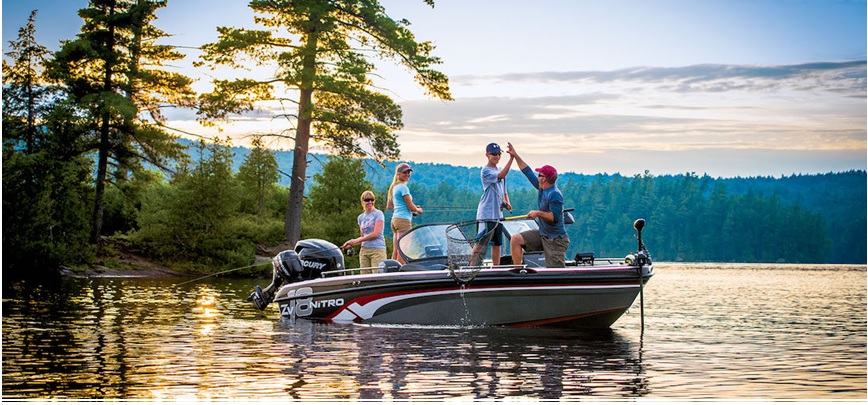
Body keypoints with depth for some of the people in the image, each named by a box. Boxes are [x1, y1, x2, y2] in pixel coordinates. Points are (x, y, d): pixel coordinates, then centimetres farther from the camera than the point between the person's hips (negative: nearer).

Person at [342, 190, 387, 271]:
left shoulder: (378, 214, -1)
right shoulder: (361, 217, 17)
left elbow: (376, 234, -10)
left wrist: (356, 240, -7)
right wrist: (351, 243, 5)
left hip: (377, 249, -5)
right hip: (364, 250, 5)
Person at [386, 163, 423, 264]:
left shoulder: (394, 187, 17)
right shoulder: (403, 187, -10)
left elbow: (389, 206, 24)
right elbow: (411, 207, -12)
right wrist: (418, 210, 11)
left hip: (395, 219, 9)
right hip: (404, 219, -9)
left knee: (395, 251, 7)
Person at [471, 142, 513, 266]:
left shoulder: (500, 171, 18)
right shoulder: (486, 171, -9)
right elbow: (501, 176, -27)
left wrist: (507, 203, 3)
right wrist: (511, 158, -31)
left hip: (498, 213, 8)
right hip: (488, 213, -8)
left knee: (497, 242, 11)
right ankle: (472, 266, -10)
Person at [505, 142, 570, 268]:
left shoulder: (555, 195, -21)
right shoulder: (542, 188, 5)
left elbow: (555, 217, -26)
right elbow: (528, 172, 14)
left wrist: (538, 213, -25)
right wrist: (515, 156, 16)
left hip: (556, 239, -9)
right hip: (542, 234, 9)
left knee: (558, 273, -13)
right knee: (515, 239, -1)